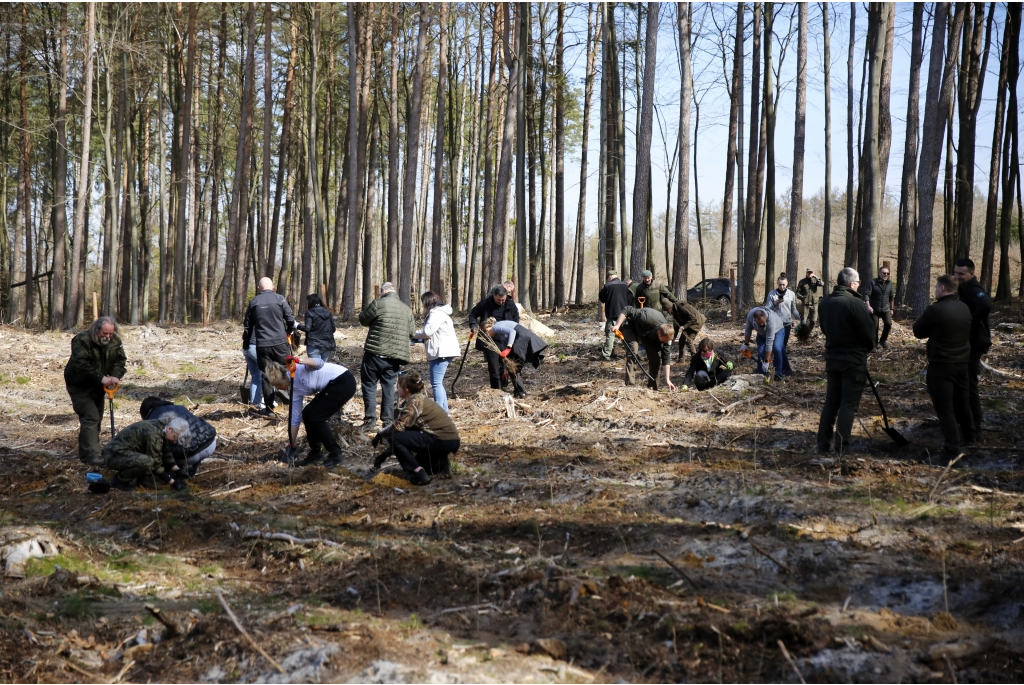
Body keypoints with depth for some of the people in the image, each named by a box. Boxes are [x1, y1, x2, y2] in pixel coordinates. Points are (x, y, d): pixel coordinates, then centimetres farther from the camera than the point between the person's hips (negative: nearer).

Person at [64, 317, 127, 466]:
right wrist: (101, 378, -40)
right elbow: (82, 365, -34)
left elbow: (120, 361, -8)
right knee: (90, 417, -18)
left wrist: (115, 377, -28)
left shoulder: (115, 342, -4)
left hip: (97, 387, 7)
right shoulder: (81, 341, -23)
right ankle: (91, 454, -19)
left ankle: (85, 452, 27)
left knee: (97, 418, 13)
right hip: (79, 385, -7)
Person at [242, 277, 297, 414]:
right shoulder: (280, 299, -1)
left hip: (262, 345, 2)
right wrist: (289, 331, 22)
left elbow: (247, 326, 11)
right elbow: (291, 320, -1)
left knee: (266, 376, 8)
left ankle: (269, 406, 9)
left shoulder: (253, 302, 6)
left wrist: (245, 345, 22)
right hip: (280, 343, -1)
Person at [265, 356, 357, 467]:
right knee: (307, 414, 6)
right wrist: (291, 445, 15)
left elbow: (319, 363, -30)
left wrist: (300, 360, -44)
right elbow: (295, 418, 13)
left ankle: (336, 455, 4)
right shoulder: (295, 389, 9)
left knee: (316, 418, -7)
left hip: (344, 382, -9)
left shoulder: (297, 368, -12)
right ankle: (316, 453, 20)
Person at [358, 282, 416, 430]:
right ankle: (388, 420, 9)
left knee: (369, 384, 6)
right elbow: (412, 333, 12)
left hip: (375, 352, -4)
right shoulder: (407, 309, 9)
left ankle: (370, 419, 1)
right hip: (395, 356, 4)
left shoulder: (379, 303, -8)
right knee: (389, 387, 11)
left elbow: (363, 319, 2)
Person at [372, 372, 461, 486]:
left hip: (443, 441, -10)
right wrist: (386, 454, 19)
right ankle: (440, 464, 18)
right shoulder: (420, 399, 18)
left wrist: (380, 435, -1)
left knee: (395, 437, -9)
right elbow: (404, 427, 19)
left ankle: (419, 474, -8)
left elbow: (398, 427, -19)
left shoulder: (415, 401, -10)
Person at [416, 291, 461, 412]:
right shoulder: (439, 312, 21)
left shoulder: (436, 313, -12)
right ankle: (444, 410, 18)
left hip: (442, 352, -11)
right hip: (441, 352, 11)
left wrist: (414, 334, -1)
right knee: (438, 383, 15)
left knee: (436, 383, -13)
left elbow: (427, 332, -18)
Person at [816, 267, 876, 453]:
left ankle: (823, 444, 15)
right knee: (849, 404, 0)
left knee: (831, 401, 14)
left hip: (832, 357, 6)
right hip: (854, 360, -6)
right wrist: (869, 346, 6)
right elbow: (867, 332, -14)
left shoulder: (824, 303, 1)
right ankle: (841, 447, 0)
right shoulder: (855, 303, -19)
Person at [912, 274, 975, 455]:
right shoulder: (965, 308, 4)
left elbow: (918, 331, -7)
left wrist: (928, 313, 7)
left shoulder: (935, 309, -19)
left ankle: (952, 446, -3)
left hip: (941, 365, -7)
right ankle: (968, 435, 38)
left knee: (944, 406, -1)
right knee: (962, 401, 23)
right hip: (962, 362, 7)